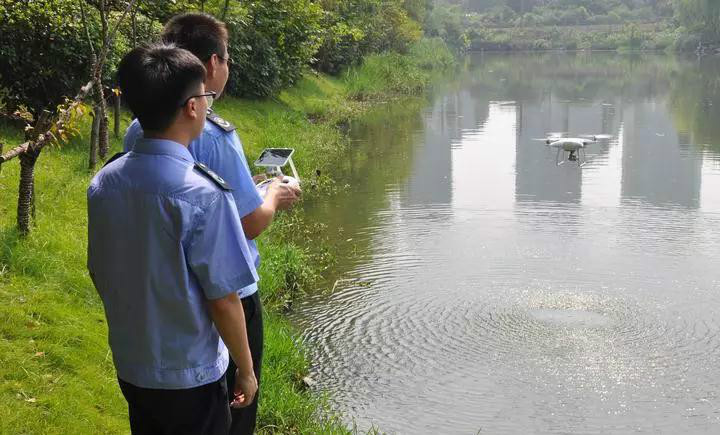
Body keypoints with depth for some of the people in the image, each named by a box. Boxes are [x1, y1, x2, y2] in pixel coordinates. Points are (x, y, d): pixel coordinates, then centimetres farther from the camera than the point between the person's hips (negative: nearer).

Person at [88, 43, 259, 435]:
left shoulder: (103, 183, -6)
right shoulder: (203, 194, -25)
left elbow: (99, 274, 5)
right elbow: (223, 300, -20)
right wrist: (246, 370, -6)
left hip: (129, 368, 6)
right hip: (189, 377, -5)